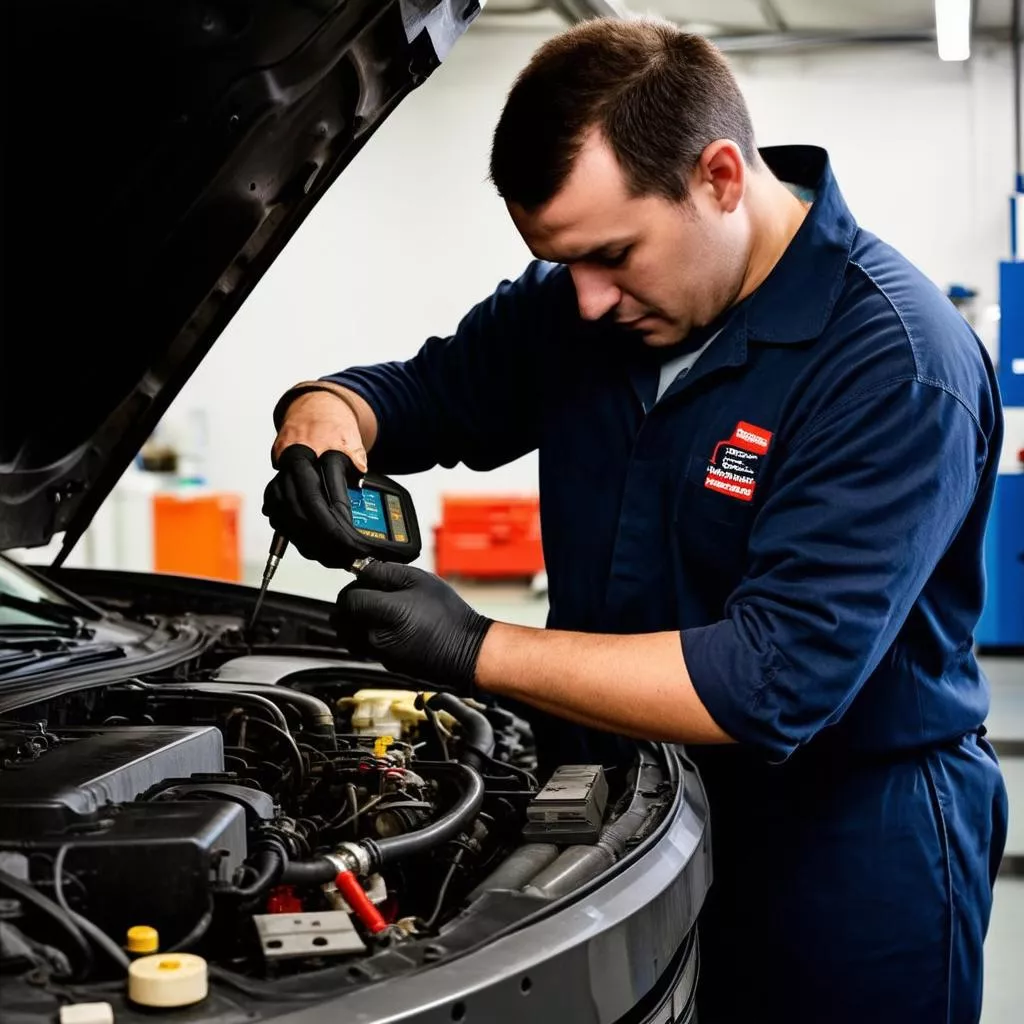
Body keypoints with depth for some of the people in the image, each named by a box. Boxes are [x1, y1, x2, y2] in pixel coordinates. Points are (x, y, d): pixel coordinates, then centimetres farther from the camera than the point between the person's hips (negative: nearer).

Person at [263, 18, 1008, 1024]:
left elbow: (774, 685, -30)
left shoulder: (896, 365, -24)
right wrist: (323, 416, -14)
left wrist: (479, 652, -29)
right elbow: (424, 388, 11)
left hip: (840, 858, -6)